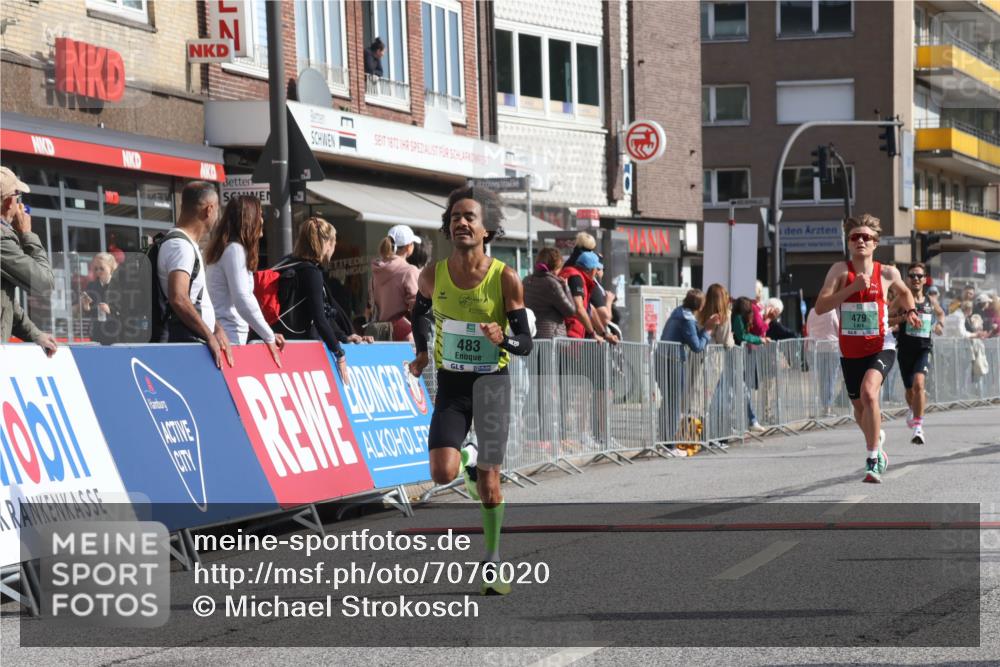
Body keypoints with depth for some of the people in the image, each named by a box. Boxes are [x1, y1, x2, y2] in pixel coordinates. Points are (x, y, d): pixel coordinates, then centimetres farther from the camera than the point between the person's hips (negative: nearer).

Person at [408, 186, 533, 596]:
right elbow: (420, 311, 19)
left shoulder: (505, 278, -12)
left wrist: (502, 338, -29)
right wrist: (422, 352, 6)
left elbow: (525, 343, -9)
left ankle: (493, 565, 17)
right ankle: (470, 462, 23)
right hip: (450, 384, 2)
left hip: (492, 382, -2)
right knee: (442, 474, -15)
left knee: (489, 479, 1)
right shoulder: (433, 275, -5)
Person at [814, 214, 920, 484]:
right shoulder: (841, 270, -7)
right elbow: (820, 306, -18)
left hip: (881, 347, -2)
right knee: (860, 410, 16)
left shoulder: (887, 273, -2)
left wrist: (910, 311, 4)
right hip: (850, 351, 2)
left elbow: (904, 292, 22)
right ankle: (877, 440, 51)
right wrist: (852, 287, -25)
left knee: (868, 392, -29)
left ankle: (873, 460, -22)